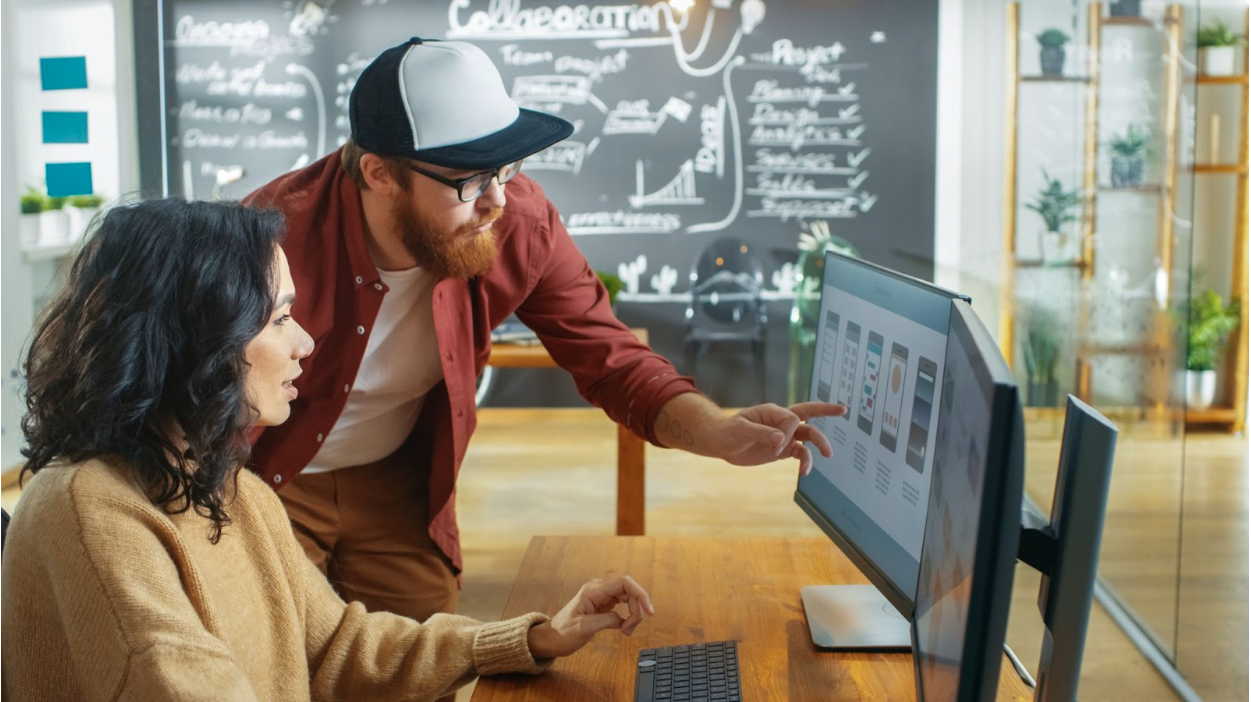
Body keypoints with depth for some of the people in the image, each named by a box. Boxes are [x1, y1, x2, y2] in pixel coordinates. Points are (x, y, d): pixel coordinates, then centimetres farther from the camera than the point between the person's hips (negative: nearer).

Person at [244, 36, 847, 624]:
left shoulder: (521, 225, -19)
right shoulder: (277, 234, -30)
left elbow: (610, 359, -12)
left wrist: (721, 434, -30)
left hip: (398, 483, 3)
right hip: (266, 485, -3)